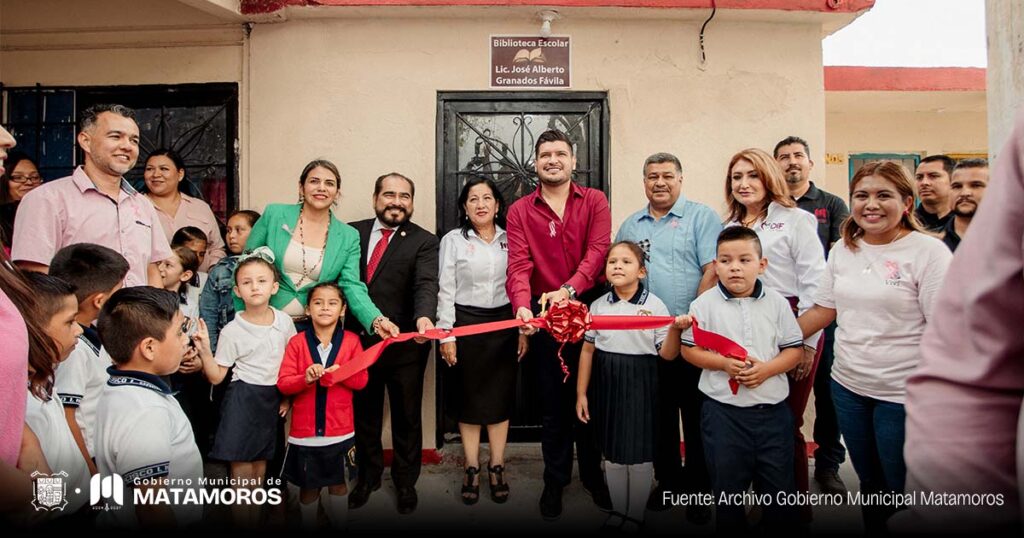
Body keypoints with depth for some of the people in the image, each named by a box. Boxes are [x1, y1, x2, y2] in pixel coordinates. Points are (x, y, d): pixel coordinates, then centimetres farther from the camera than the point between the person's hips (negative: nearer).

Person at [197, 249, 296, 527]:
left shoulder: (284, 321, -2)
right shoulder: (232, 330, -10)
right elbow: (216, 377, -8)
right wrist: (204, 350, -22)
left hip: (273, 398, 3)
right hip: (243, 399, -3)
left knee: (261, 463, 13)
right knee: (241, 467, 0)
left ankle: (254, 516, 30)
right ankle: (244, 521, 14)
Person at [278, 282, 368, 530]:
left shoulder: (351, 341, -4)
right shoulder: (297, 342, -5)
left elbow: (361, 380, -6)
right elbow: (282, 383, -9)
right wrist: (306, 378, -27)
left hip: (340, 430, 0)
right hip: (305, 431, 0)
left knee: (338, 483, 17)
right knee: (308, 487, 16)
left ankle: (340, 524, 36)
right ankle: (308, 525, 37)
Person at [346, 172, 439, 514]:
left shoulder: (424, 241, -6)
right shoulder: (352, 233, 5)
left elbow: (426, 285, -20)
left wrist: (424, 317, -40)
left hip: (404, 345, -3)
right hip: (357, 341, 3)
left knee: (407, 416, 13)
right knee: (363, 413, 19)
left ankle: (406, 482, 35)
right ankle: (368, 476, 42)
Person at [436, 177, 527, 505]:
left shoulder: (510, 239, 6)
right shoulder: (453, 240, 0)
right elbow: (445, 290, -2)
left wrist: (524, 329, 3)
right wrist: (445, 334, -7)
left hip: (504, 323, 2)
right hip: (466, 324, -1)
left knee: (500, 397, 7)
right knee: (468, 397, 7)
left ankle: (497, 468, 21)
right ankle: (472, 470, 21)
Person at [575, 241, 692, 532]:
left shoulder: (655, 305, -6)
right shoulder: (598, 306, 2)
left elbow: (667, 354, -4)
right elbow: (588, 350, 7)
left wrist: (676, 329, -24)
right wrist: (581, 393, 8)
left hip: (640, 384, -3)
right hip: (606, 383, 3)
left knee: (639, 452, 7)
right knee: (612, 451, 14)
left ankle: (636, 514, 28)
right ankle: (618, 509, 34)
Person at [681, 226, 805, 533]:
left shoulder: (777, 303, 0)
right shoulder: (705, 304, -4)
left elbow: (795, 349, 2)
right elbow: (689, 350, -3)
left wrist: (767, 368, -15)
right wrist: (724, 363, -17)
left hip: (773, 409, 2)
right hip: (723, 410, -1)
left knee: (779, 487, 16)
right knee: (728, 487, 14)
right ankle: (730, 528, 34)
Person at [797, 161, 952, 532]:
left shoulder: (928, 251, -11)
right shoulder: (842, 250, 5)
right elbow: (823, 310, 10)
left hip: (904, 393, -5)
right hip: (848, 386, 5)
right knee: (870, 484, 20)